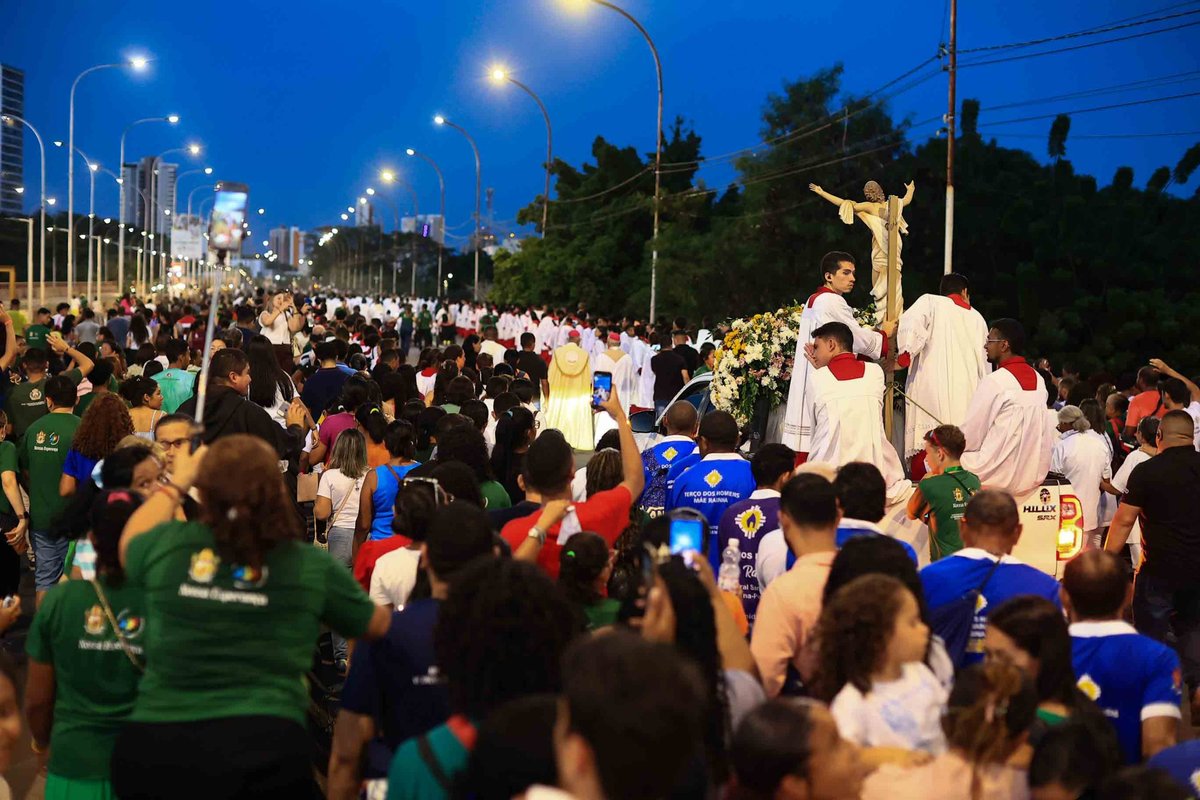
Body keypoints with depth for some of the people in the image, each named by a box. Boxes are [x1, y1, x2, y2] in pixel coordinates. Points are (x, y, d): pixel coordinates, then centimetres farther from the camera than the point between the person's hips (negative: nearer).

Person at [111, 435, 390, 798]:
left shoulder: (167, 546, -1)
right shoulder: (311, 566, -3)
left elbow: (130, 542, 26)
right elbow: (377, 624, 16)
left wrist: (176, 483, 38)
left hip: (153, 747, 2)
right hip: (263, 749, -1)